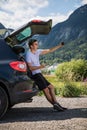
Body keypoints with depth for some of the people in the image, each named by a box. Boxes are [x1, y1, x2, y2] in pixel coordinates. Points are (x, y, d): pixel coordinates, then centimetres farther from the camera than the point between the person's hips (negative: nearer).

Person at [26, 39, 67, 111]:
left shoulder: (37, 51, 12)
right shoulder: (28, 55, -12)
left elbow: (50, 51, 14)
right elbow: (29, 68, -19)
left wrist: (60, 46, 10)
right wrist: (39, 67, -33)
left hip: (39, 74, 9)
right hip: (35, 75, -9)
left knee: (51, 87, 10)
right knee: (46, 90, -9)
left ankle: (56, 104, 12)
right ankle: (55, 105, -3)